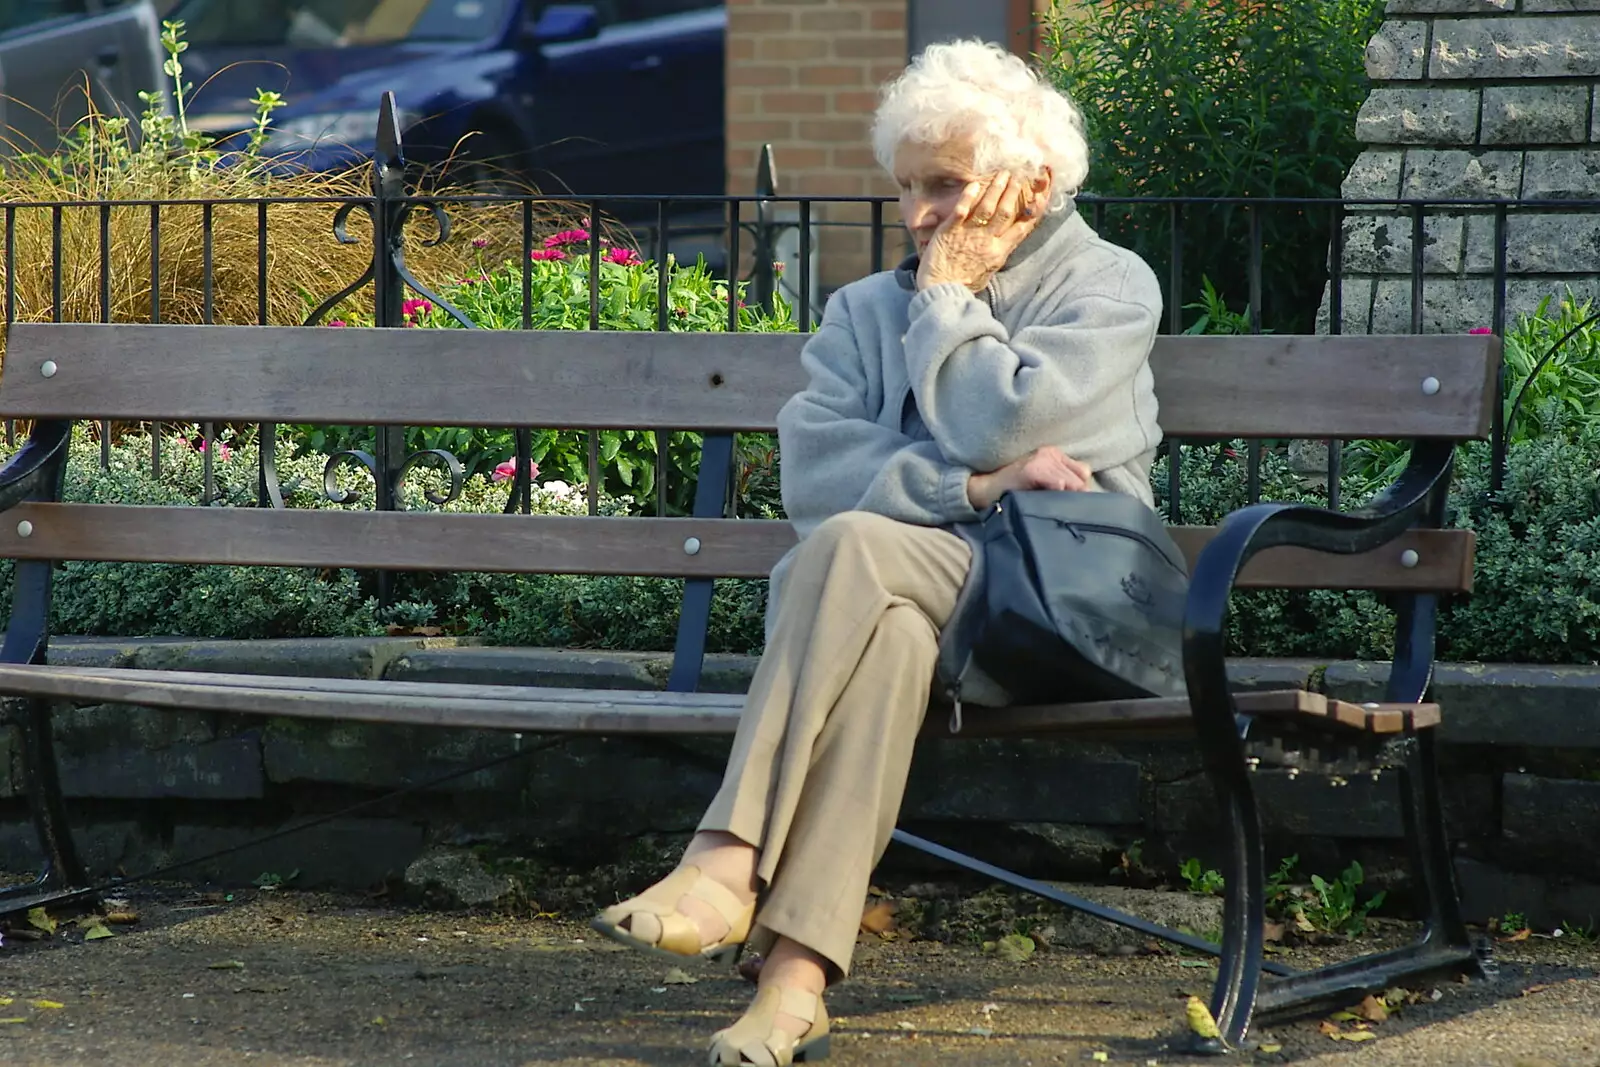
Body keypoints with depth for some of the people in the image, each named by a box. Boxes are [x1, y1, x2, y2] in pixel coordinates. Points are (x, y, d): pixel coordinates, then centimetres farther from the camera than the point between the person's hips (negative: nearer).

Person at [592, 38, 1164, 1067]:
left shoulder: (1110, 287, 9)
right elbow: (812, 472, 2)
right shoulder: (867, 310, 22)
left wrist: (947, 294, 2)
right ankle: (795, 971, -50)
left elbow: (1001, 426, -11)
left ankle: (731, 862, -44)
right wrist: (975, 488, -13)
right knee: (888, 636, -36)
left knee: (852, 550, -33)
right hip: (900, 599, 3)